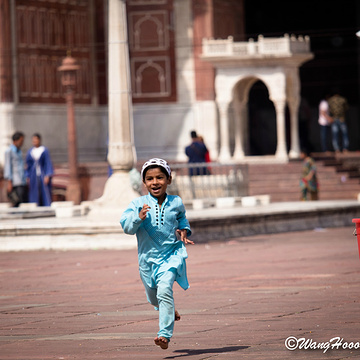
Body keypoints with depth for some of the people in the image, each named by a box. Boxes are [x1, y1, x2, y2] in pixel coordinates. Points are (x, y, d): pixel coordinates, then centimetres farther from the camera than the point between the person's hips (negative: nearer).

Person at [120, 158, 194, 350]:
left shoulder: (176, 203, 1)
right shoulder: (138, 204, -6)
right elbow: (126, 226, -12)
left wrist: (184, 231, 2)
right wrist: (138, 217, -29)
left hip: (171, 254, -2)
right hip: (148, 257, 2)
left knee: (164, 290, -24)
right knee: (154, 297, 19)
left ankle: (165, 334, -23)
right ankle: (170, 310, 54)